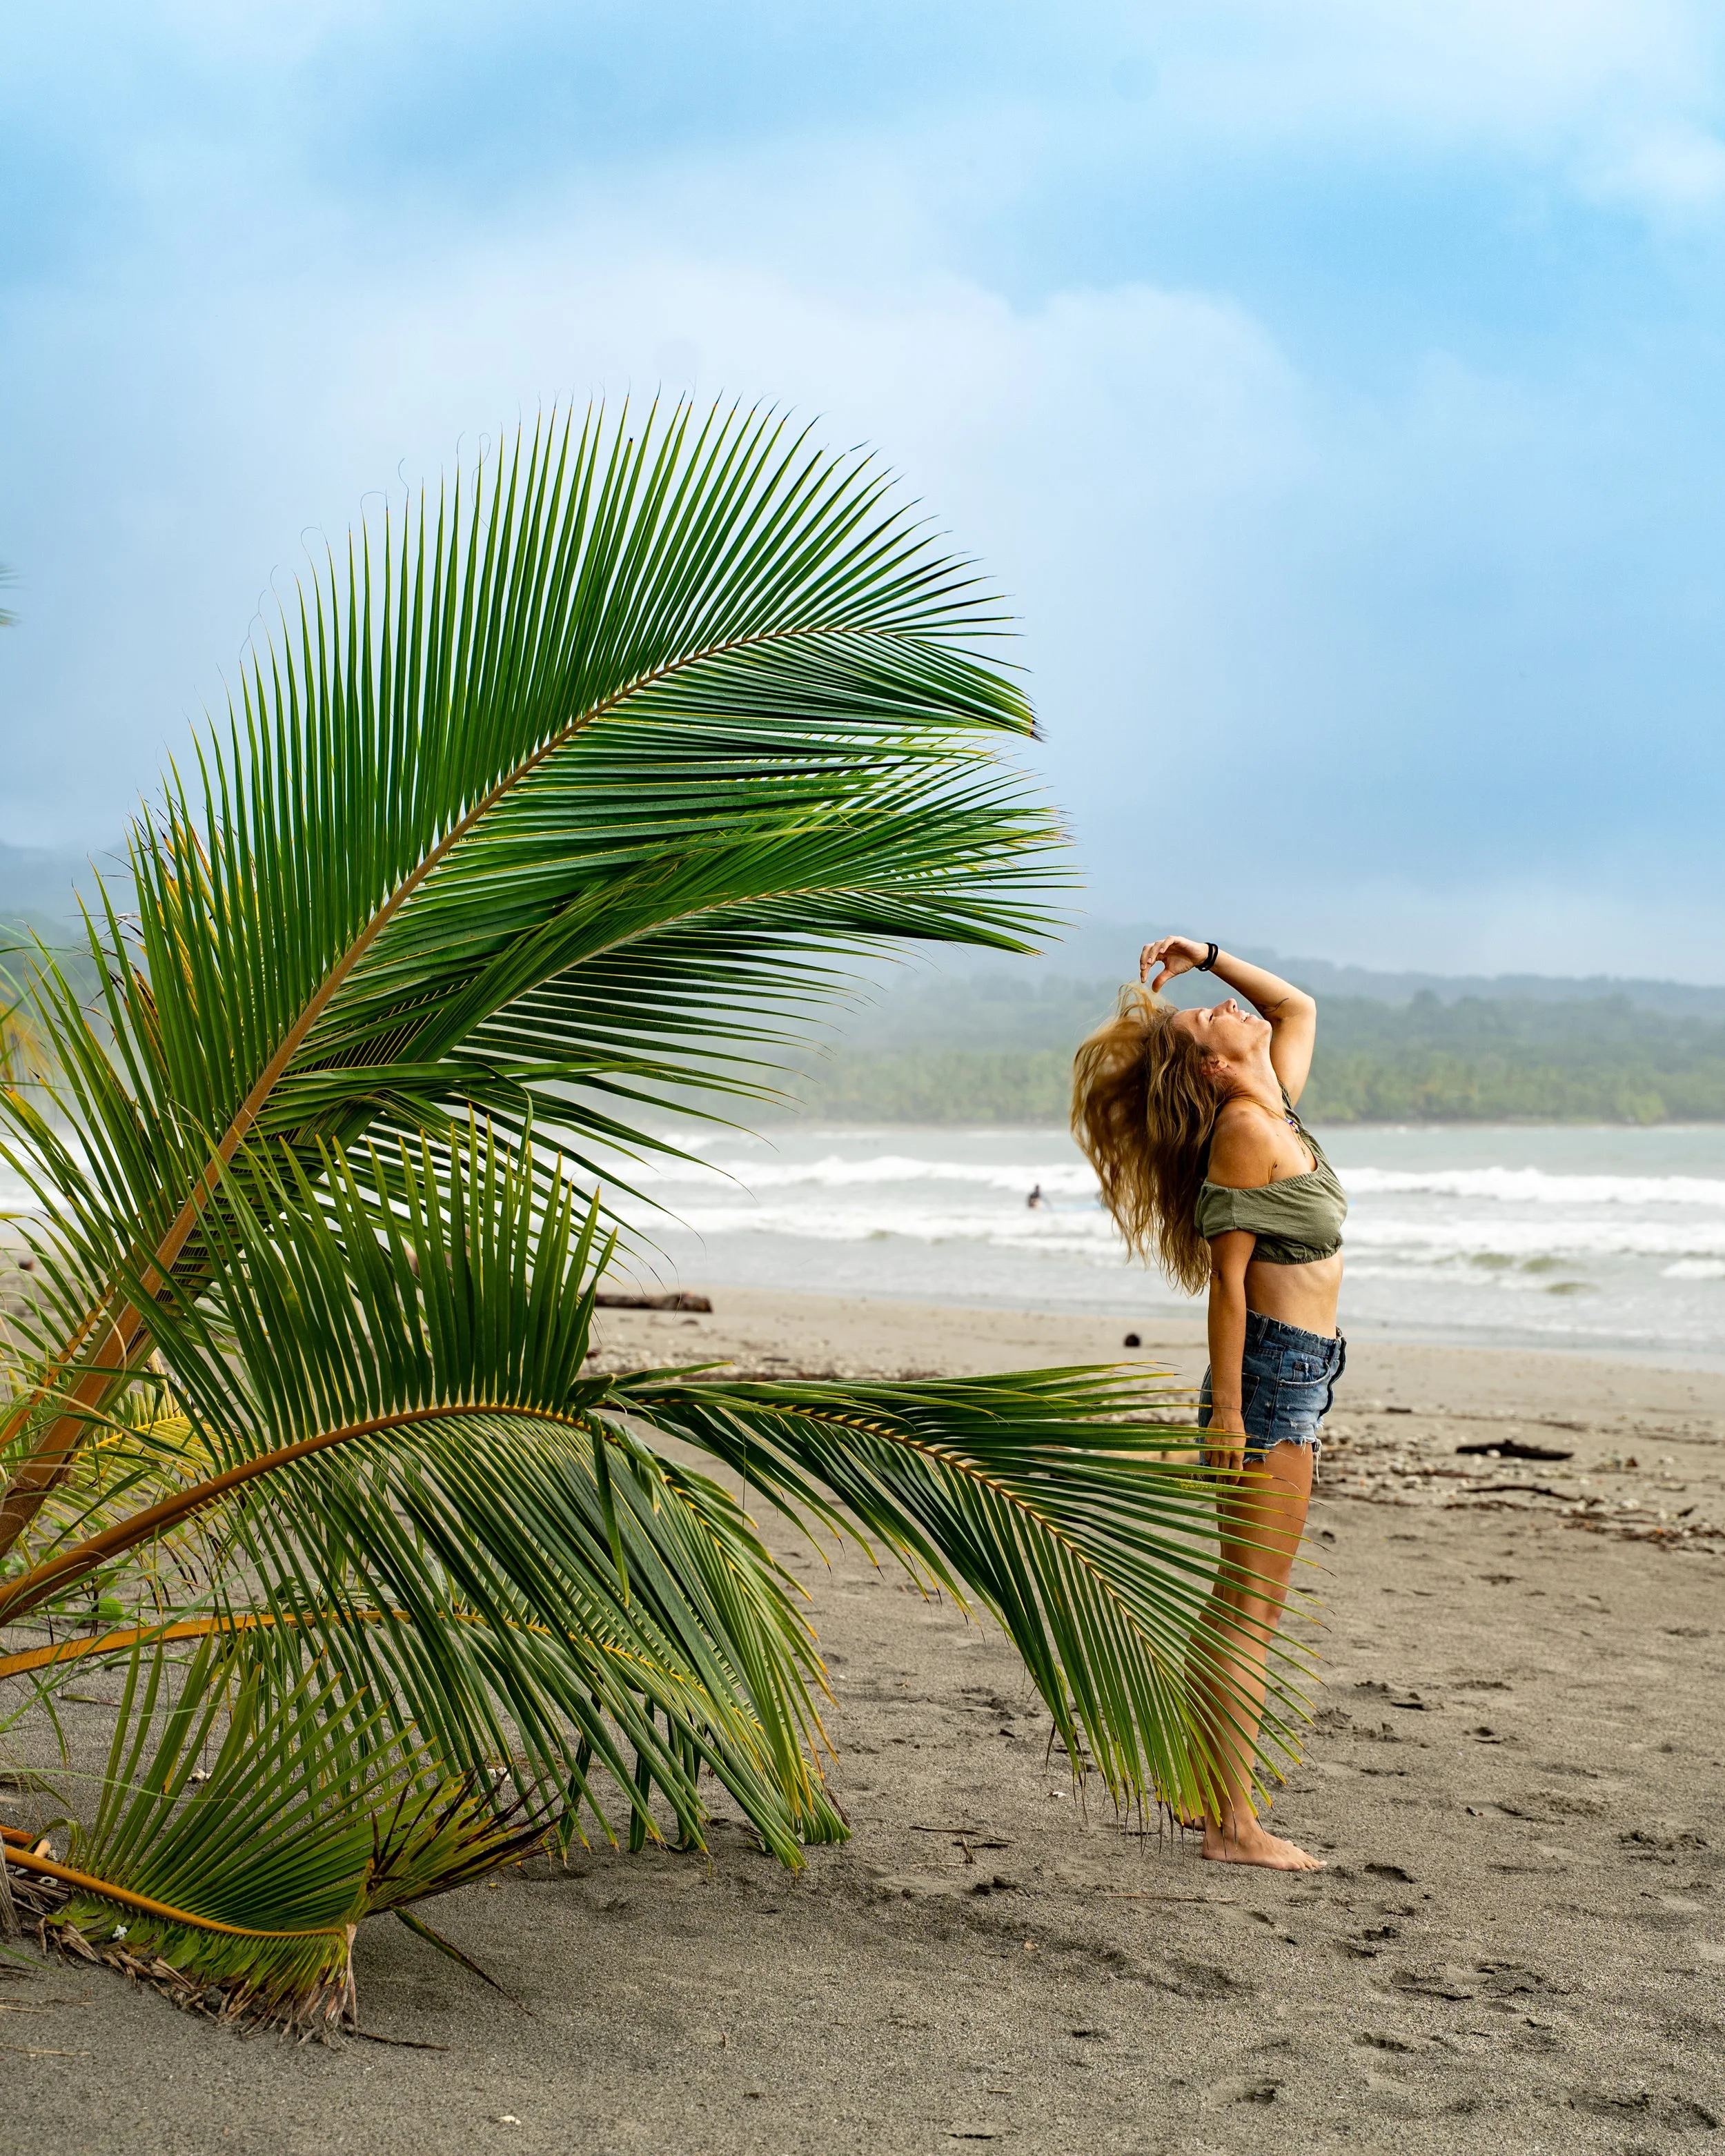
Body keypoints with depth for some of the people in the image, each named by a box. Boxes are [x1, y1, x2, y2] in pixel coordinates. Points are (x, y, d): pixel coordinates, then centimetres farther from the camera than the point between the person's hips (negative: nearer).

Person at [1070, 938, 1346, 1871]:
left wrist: (1207, 955, 17)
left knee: (1238, 1601, 14)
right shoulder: (1245, 1130, -13)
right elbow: (1227, 1278, -16)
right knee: (1251, 1605, -8)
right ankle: (1232, 1824, -5)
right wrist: (1227, 1406, -19)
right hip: (1270, 1373, -9)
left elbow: (1297, 1007, 28)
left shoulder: (1277, 1111, 12)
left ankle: (1207, 1790, 23)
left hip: (1298, 1375, 9)